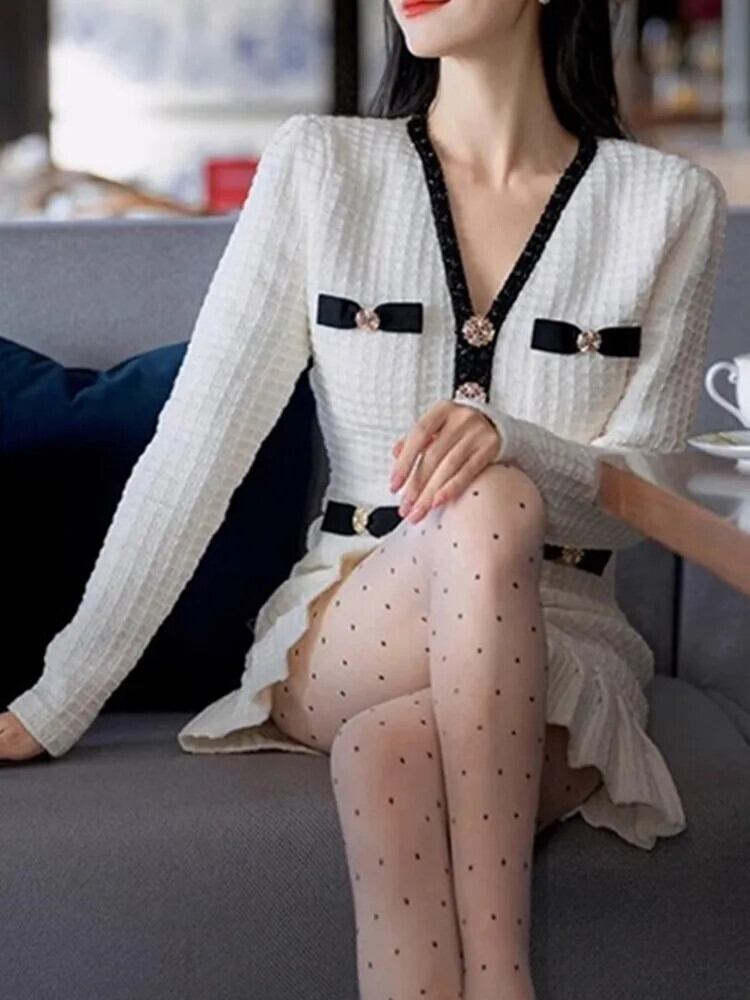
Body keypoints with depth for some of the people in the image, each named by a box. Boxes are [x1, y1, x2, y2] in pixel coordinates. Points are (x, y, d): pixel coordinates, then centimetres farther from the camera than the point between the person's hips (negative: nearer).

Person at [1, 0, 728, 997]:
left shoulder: (670, 202, 0)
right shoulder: (320, 164, 0)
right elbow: (194, 447, -3)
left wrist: (507, 440, -26)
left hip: (562, 658, 0)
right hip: (335, 644, 1)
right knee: (490, 511, -34)